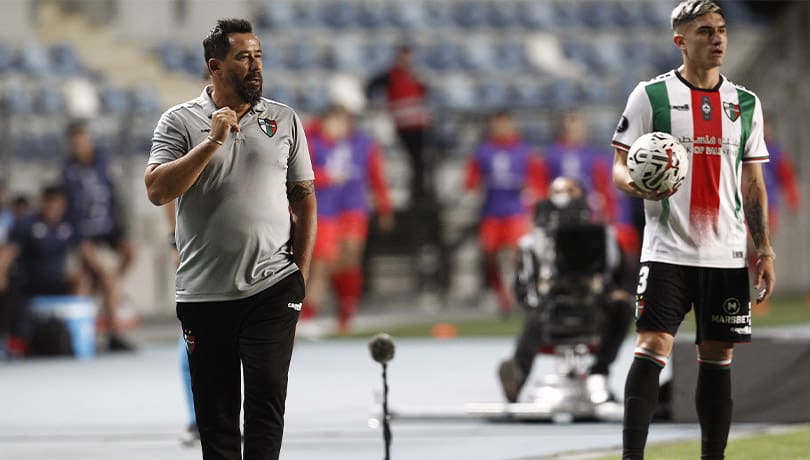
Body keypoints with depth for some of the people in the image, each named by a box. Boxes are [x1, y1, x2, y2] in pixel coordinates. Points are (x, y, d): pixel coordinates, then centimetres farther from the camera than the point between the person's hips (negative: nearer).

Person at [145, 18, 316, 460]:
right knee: (215, 407, 5)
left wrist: (301, 274, 5)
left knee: (267, 396, -8)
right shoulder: (179, 121, 1)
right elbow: (157, 190, -11)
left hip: (273, 289, 1)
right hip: (204, 292, -1)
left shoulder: (284, 120, 8)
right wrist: (213, 142, -17)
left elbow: (304, 198, 12)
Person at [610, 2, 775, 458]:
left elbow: (753, 182, 15)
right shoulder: (651, 95, 1)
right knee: (652, 349, -12)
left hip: (727, 254, 4)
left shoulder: (746, 104, 11)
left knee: (718, 359, 5)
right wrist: (632, 183, -23)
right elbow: (620, 164, 1)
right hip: (668, 249, -4)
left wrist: (765, 249, 9)